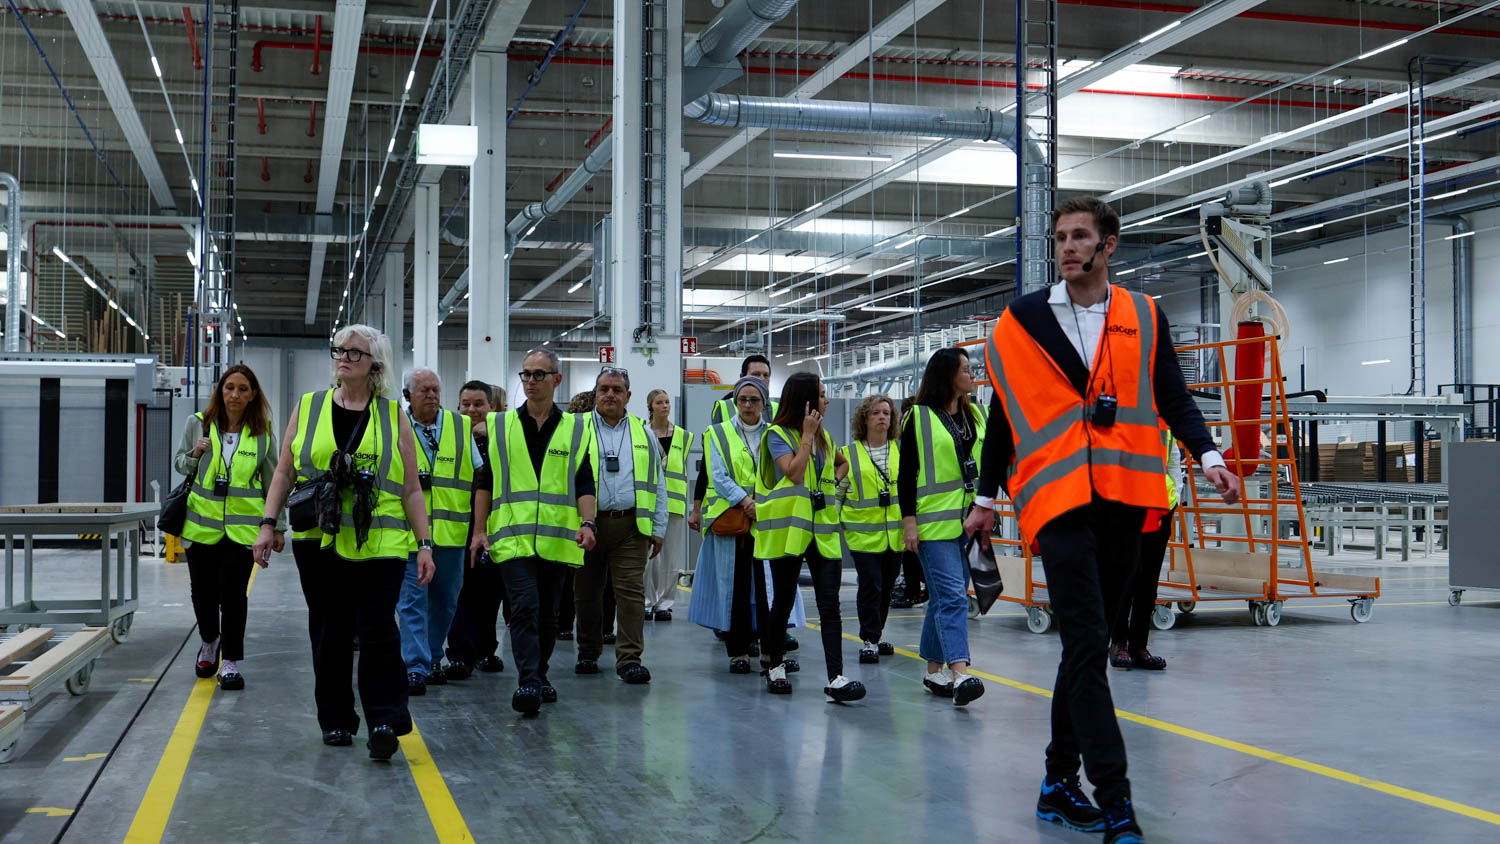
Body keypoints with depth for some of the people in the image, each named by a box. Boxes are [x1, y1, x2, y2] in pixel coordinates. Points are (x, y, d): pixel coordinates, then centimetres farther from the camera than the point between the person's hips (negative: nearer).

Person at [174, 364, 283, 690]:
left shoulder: (263, 433, 2)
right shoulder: (198, 424, 2)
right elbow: (179, 465, 14)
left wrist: (278, 526, 9)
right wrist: (195, 454, -10)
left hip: (243, 525, -1)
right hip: (202, 522, 2)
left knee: (233, 592, -9)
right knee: (202, 590, 9)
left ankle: (231, 662, 3)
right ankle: (209, 641, 38)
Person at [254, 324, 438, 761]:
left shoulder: (394, 417, 6)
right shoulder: (308, 407, 10)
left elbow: (411, 489, 7)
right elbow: (285, 472, 11)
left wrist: (425, 544, 1)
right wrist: (268, 524, 2)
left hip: (379, 544, -2)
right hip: (319, 544, 2)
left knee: (377, 631, -10)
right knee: (330, 634, 9)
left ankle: (385, 721, -4)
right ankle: (336, 721, 20)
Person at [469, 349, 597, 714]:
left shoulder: (576, 429, 9)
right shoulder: (501, 426, 8)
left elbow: (584, 484, 6)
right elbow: (485, 482, 9)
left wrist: (587, 523, -9)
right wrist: (480, 531, 3)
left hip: (556, 539, 2)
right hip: (512, 537, -2)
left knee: (547, 613, 10)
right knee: (525, 607, -15)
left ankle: (539, 677, 26)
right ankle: (528, 683, -16)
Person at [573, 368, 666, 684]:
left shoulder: (643, 433, 12)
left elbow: (657, 484, 13)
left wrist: (659, 528, 7)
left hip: (630, 525, 0)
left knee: (631, 593, -6)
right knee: (587, 594, 10)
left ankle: (630, 659, -5)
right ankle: (588, 653, 25)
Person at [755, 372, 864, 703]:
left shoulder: (824, 437, 15)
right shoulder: (777, 435, -4)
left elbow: (842, 463, 33)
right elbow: (793, 472, -18)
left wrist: (833, 481, 13)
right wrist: (807, 435, -13)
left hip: (823, 530, 5)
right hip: (788, 529, -5)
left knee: (829, 605, -6)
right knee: (783, 602, 6)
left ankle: (836, 679, -12)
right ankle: (774, 666, 27)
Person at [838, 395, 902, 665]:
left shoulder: (902, 450, 6)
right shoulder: (849, 453, 1)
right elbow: (837, 491, 5)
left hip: (895, 533, 3)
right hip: (864, 533, -3)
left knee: (887, 586, 12)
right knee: (870, 585, -9)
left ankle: (875, 635, 26)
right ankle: (869, 640, 0)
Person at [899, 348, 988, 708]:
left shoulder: (974, 416, 15)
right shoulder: (919, 417, -3)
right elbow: (906, 474, -5)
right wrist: (909, 521, -11)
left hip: (968, 521, 6)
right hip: (934, 523, -6)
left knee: (944, 596, 10)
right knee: (951, 595, -16)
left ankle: (934, 671, 18)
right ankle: (959, 673, -23)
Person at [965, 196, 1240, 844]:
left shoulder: (1144, 318, 11)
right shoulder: (1022, 320, 5)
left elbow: (1173, 399, 9)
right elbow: (1004, 414, 11)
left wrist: (1207, 456, -9)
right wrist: (986, 499, 14)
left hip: (1124, 500, 3)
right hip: (1058, 499, -3)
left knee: (1087, 647, 11)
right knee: (1087, 649, -11)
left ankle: (1059, 783, 24)